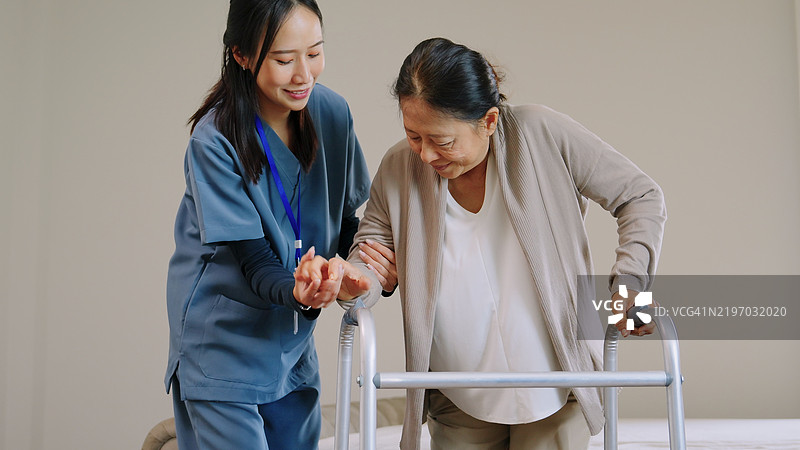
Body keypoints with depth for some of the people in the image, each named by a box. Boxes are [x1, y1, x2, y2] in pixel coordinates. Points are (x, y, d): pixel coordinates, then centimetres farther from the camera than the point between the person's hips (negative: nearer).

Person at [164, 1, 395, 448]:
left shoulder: (332, 111, -4)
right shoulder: (215, 141, -18)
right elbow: (254, 262, -19)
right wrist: (298, 291, -40)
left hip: (293, 346, 5)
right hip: (223, 350, -5)